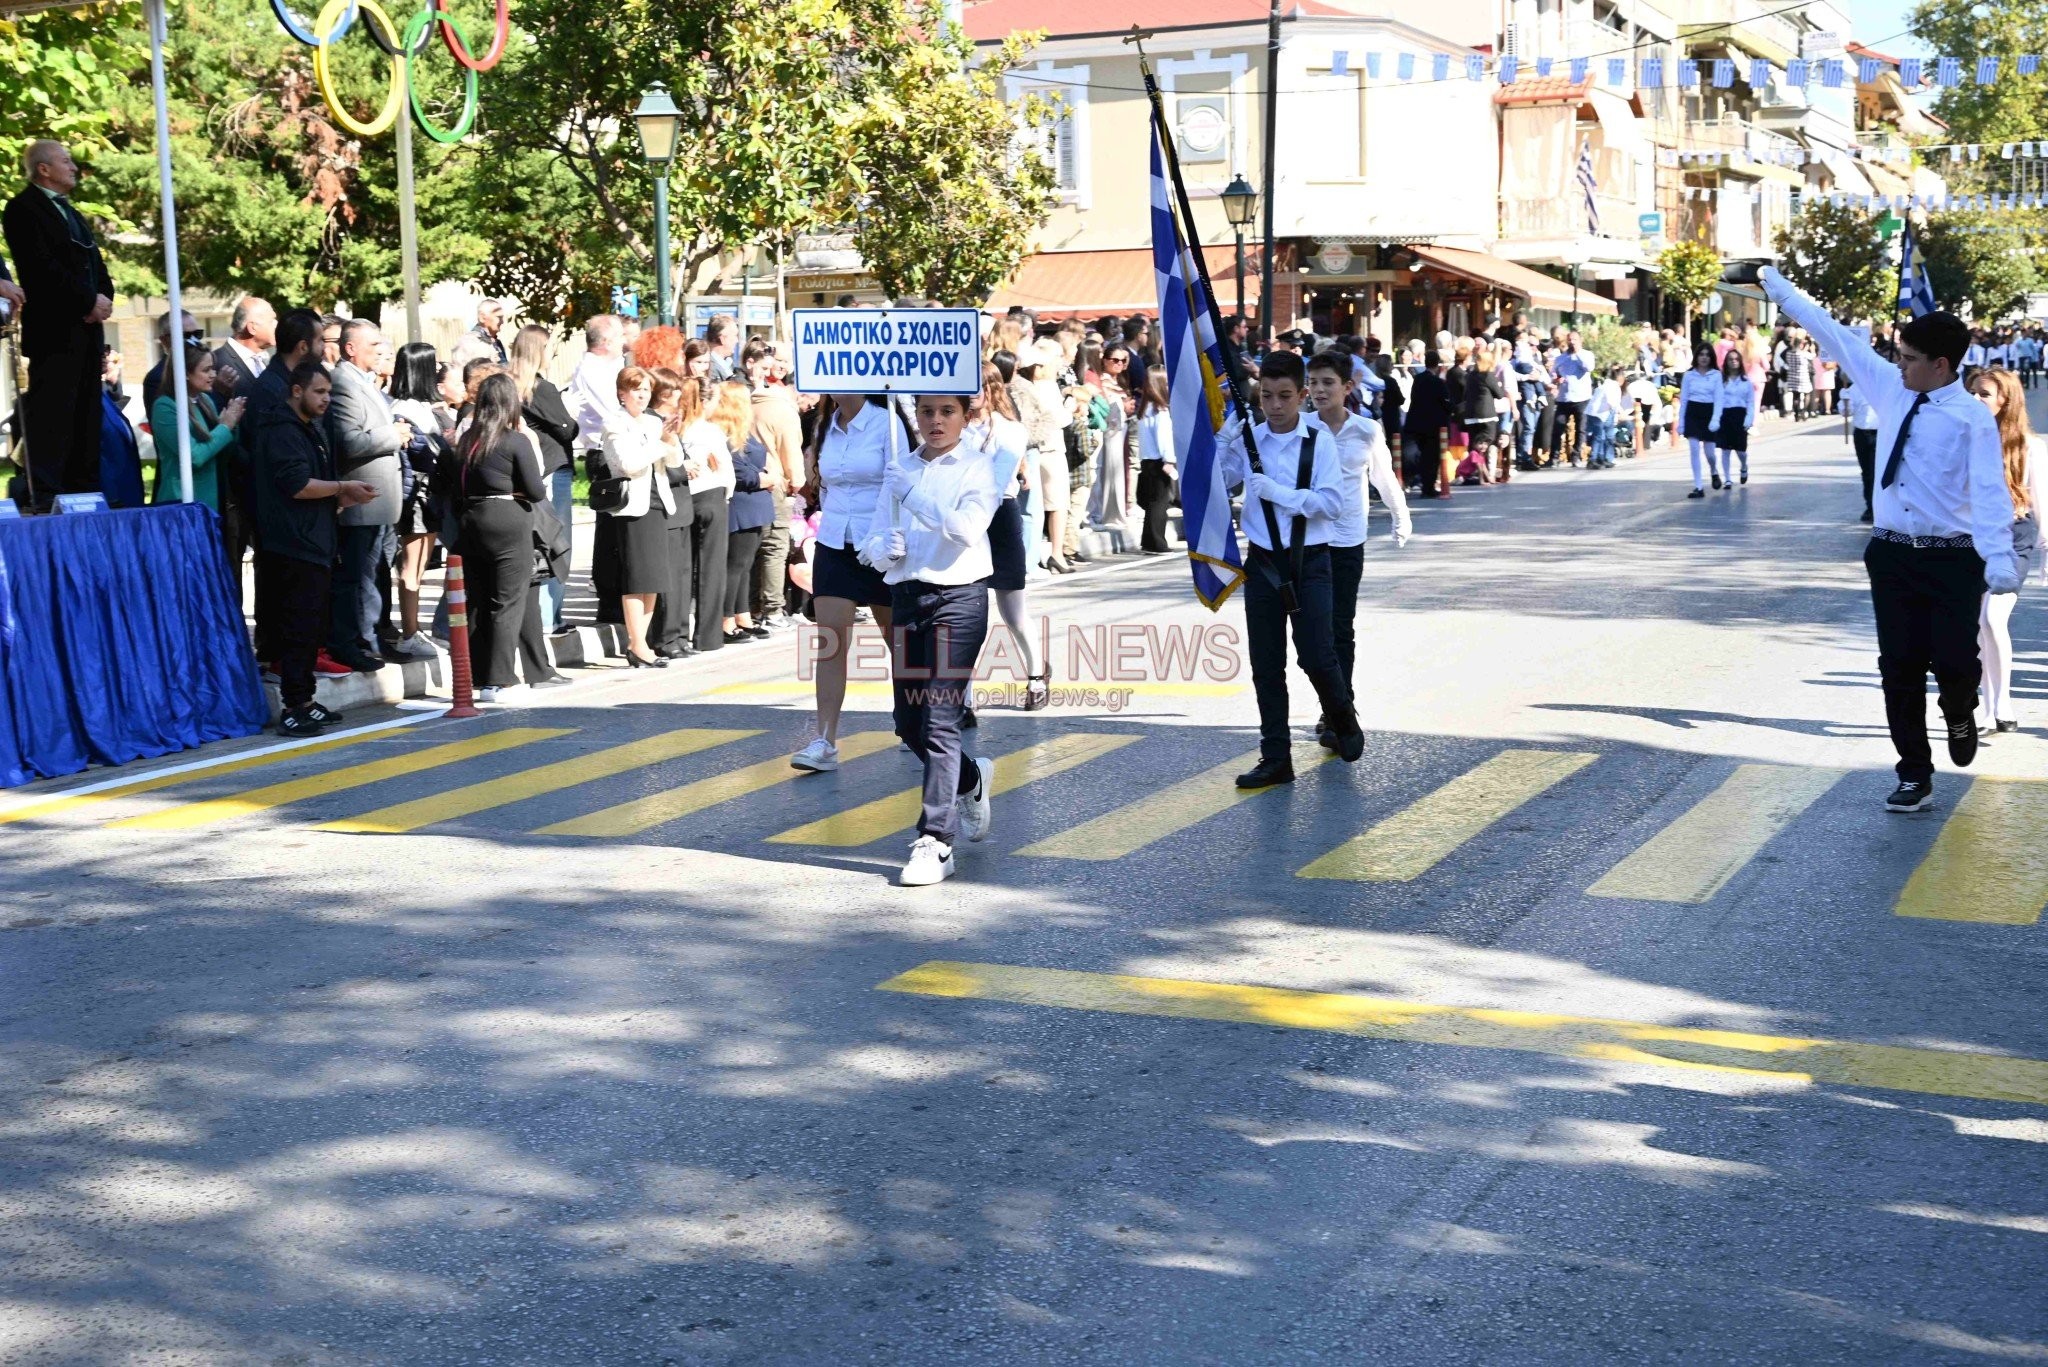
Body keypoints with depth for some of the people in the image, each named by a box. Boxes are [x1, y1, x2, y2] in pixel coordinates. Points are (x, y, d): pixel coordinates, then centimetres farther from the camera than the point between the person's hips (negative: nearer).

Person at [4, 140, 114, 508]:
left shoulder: (72, 214, 24)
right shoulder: (23, 209, -4)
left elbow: (96, 267, 20)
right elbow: (42, 266, -15)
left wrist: (105, 297, 0)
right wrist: (89, 301, -14)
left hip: (87, 327, 9)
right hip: (53, 329, -9)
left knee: (87, 416, 7)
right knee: (51, 413, -11)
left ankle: (84, 490, 10)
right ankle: (45, 496, -12)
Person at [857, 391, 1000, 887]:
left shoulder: (977, 468, 0)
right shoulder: (899, 470, 14)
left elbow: (969, 529, -17)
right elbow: (873, 546, 12)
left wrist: (914, 495, -21)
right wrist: (888, 547, -11)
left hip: (959, 597, -5)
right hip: (906, 596, 6)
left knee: (940, 720, -12)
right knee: (908, 723, 10)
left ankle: (936, 841, -10)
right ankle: (972, 780, 39)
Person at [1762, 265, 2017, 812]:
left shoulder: (1972, 417, -11)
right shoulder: (1890, 389, 4)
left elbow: (1989, 490, -20)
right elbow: (1835, 336, 10)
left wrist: (1999, 558, -33)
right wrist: (1780, 289, 15)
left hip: (1953, 560, -4)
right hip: (1892, 555, 5)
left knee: (1955, 662, -6)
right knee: (1899, 668, 5)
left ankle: (1959, 716, 31)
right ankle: (1914, 777, 16)